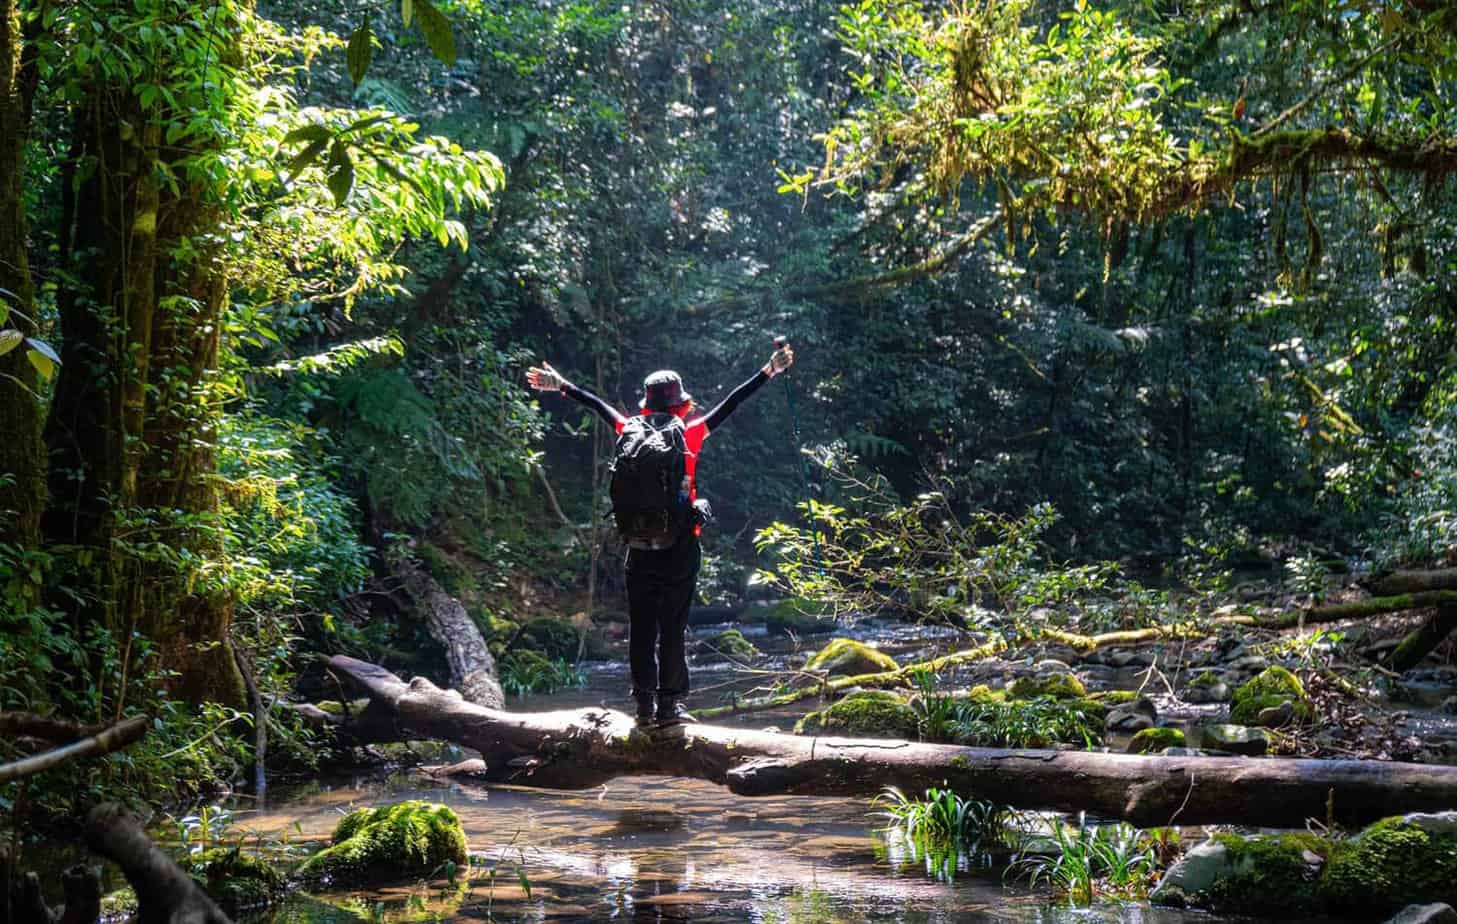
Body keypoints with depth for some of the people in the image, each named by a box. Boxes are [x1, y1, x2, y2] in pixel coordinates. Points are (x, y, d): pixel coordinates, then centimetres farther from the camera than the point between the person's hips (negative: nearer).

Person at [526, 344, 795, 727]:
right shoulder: (690, 435, -4)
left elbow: (600, 406, 17)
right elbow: (730, 404, 1)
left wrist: (562, 387, 29)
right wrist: (768, 372, 6)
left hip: (640, 545, 3)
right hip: (680, 545, -2)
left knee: (641, 626, 7)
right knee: (673, 627, 0)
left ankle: (645, 705, 7)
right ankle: (670, 703, 0)